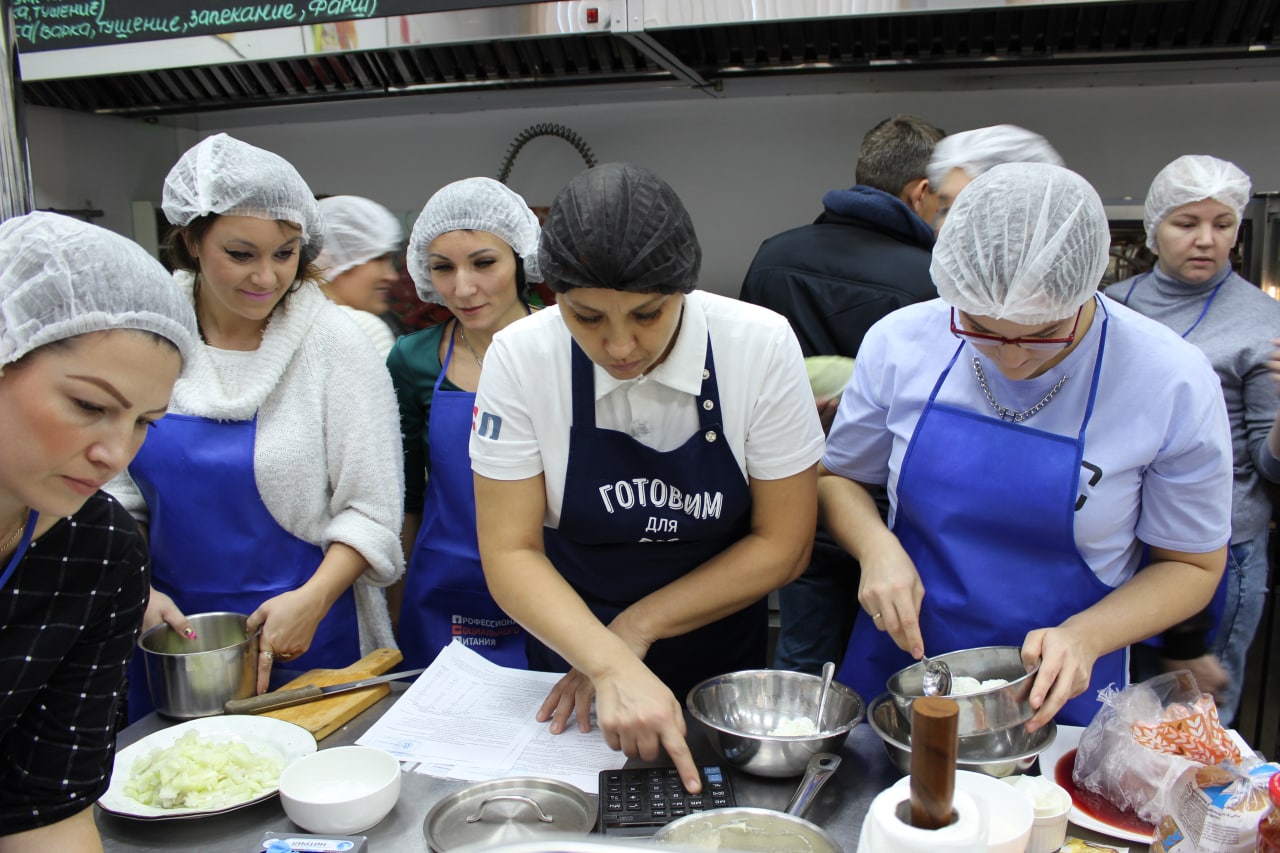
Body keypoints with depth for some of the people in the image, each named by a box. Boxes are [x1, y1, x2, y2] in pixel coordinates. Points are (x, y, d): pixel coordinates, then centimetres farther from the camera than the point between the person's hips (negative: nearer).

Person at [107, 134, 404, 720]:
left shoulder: (334, 345, -10)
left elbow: (368, 510, -10)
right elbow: (116, 491, 5)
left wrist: (313, 598, -22)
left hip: (308, 639, -3)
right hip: (172, 635, 3)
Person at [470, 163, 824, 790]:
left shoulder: (761, 346, -23)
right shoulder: (521, 358, -22)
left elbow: (783, 544, -16)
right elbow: (510, 552, -20)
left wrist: (637, 628, -20)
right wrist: (611, 665, -35)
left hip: (719, 661, 1)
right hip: (571, 651, 0)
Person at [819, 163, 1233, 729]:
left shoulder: (1172, 383, -16)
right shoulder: (899, 343, -11)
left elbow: (1192, 564, -4)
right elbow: (838, 476, 4)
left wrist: (1085, 636, -21)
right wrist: (875, 545, -16)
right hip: (896, 667, 2)